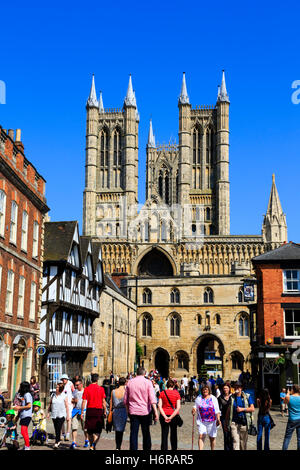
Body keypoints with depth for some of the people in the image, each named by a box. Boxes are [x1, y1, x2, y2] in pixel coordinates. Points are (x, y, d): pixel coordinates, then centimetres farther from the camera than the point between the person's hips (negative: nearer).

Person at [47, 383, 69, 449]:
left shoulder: (64, 396, -3)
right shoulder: (53, 395, 8)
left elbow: (67, 406, -1)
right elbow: (50, 404, 15)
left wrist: (68, 415, -3)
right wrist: (48, 412, 11)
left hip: (61, 415, -4)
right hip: (54, 415, 4)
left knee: (59, 428, -11)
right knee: (56, 429, 9)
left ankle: (56, 443, -11)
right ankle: (58, 441, 24)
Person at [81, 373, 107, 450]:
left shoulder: (87, 389, 1)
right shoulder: (101, 389, -1)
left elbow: (84, 402, -2)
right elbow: (103, 402, -1)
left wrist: (82, 413, 3)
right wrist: (105, 412, 6)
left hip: (89, 410, 2)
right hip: (99, 410, -2)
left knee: (90, 430, 15)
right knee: (98, 430, 3)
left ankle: (91, 446, 24)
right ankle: (93, 444, -19)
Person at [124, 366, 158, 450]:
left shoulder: (130, 383, 5)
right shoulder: (147, 382, -5)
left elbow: (125, 400, 11)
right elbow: (152, 398, -13)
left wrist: (128, 410, 22)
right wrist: (155, 412, -14)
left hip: (133, 411, 2)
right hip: (145, 411, -2)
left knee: (133, 433, 2)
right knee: (146, 433, 11)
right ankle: (147, 448, 17)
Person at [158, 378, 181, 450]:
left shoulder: (162, 393, -1)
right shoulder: (176, 393, -2)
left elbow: (159, 406, -9)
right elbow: (178, 407, -10)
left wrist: (165, 417, -14)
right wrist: (171, 417, -13)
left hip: (164, 415, 0)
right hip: (174, 416, 0)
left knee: (164, 434, 5)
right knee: (173, 434, 15)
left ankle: (164, 448, 2)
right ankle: (174, 448, 20)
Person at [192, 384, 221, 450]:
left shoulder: (213, 398, 1)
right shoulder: (199, 398, 4)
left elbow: (217, 410, 1)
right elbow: (195, 407, 12)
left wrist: (218, 419, -9)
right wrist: (194, 410, -11)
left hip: (212, 421, 0)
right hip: (201, 421, 0)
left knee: (212, 437, 7)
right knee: (201, 436, -13)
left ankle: (212, 449, 23)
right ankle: (200, 449, -15)